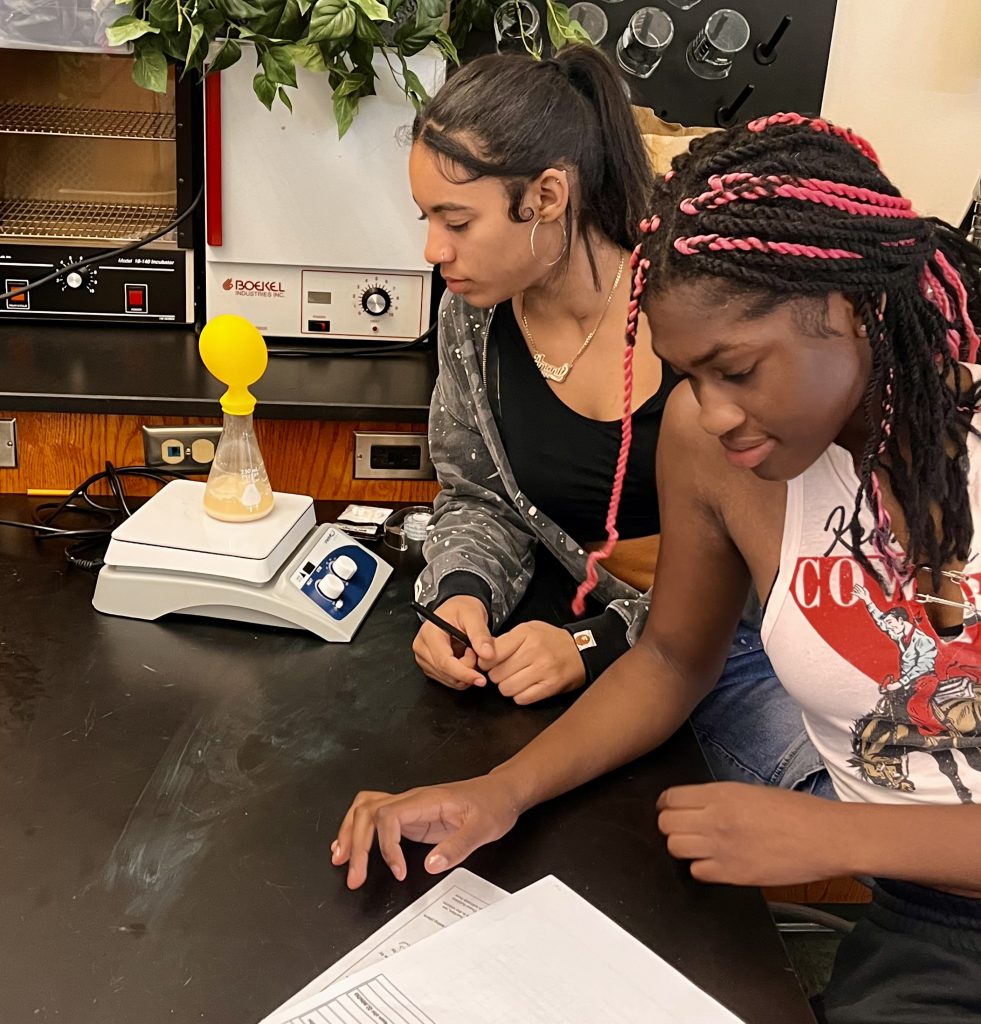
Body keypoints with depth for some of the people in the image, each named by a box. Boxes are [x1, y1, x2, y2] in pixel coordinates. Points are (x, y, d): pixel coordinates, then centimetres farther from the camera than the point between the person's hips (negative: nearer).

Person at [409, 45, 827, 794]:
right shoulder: (473, 317, -2)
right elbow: (477, 498, 9)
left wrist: (601, 643, -21)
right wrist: (463, 593, -12)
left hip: (738, 642, -3)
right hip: (583, 656, 4)